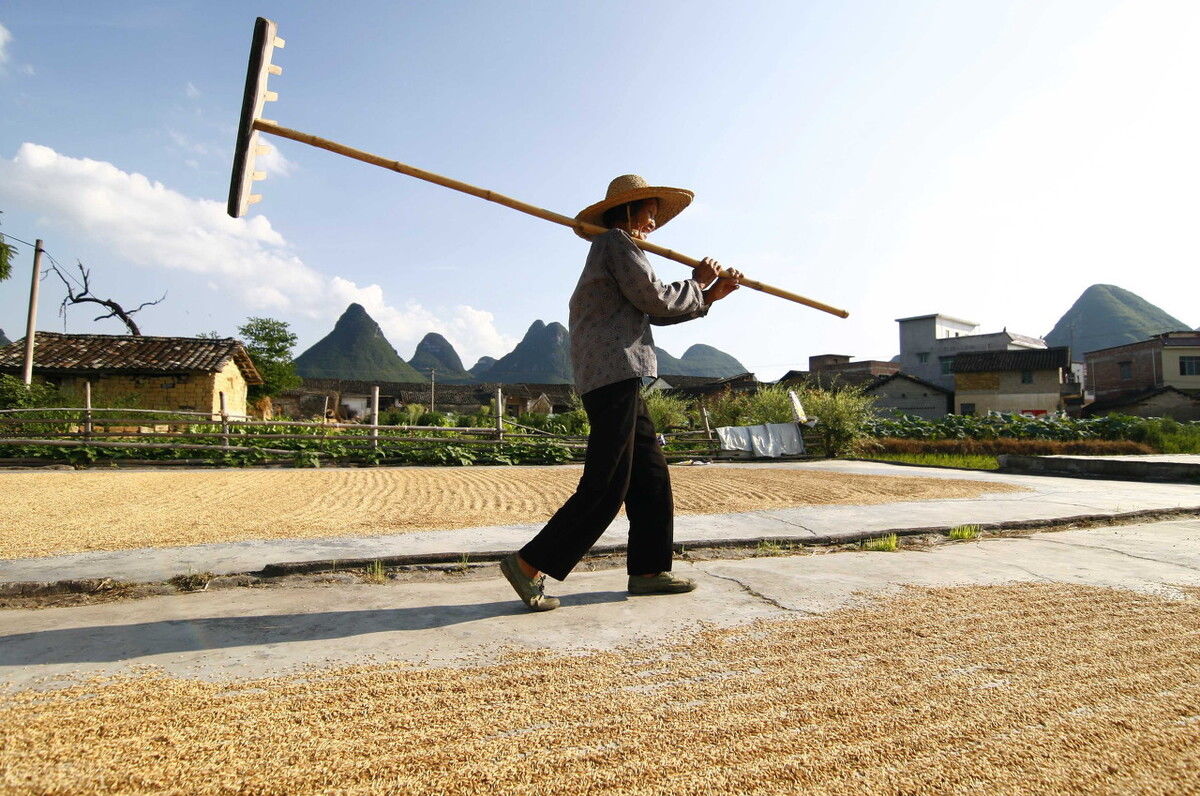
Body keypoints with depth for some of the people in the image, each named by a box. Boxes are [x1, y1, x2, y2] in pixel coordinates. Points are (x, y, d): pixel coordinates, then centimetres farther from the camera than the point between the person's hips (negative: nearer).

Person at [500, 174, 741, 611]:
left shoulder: (614, 249, 28)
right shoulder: (617, 241, -2)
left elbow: (652, 311, 25)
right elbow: (655, 300, -10)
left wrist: (710, 296, 21)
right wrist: (697, 283, 7)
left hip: (618, 379, 11)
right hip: (613, 374, -11)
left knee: (651, 476, 11)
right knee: (606, 485, -10)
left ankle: (648, 570, 18)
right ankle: (529, 564, -4)